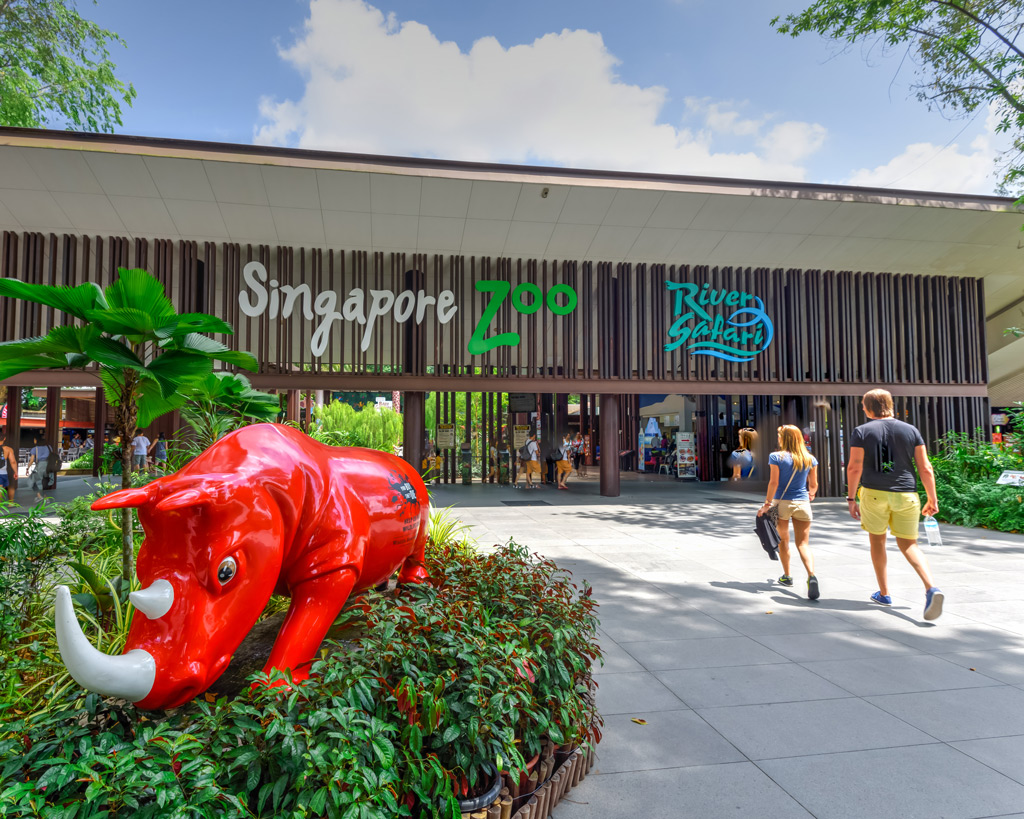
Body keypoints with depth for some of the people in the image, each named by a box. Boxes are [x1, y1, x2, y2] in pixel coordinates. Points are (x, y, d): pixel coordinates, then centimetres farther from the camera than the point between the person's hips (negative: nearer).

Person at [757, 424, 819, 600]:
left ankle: (787, 576, 28)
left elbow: (774, 482, -13)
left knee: (783, 540, 16)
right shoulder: (810, 459, 3)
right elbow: (813, 485, 10)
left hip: (782, 503, -2)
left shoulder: (776, 457, -8)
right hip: (802, 504, 2)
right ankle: (811, 576, -22)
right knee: (803, 543, 0)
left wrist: (767, 503, -6)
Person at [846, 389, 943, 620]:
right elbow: (925, 468, 3)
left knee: (877, 541, 15)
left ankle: (884, 593, 22)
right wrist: (933, 499, 8)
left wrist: (851, 498, -1)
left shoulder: (862, 432, -1)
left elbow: (854, 468, -7)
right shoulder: (911, 430, 6)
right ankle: (931, 588, -13)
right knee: (908, 544, 10)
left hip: (874, 493, -2)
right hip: (906, 495, 2)